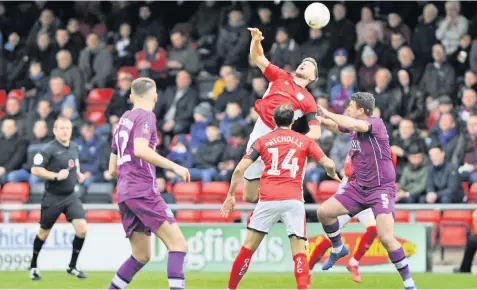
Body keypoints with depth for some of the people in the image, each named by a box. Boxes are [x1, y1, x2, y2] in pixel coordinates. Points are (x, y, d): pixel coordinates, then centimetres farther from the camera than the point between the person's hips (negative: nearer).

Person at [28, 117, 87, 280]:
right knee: (44, 233, 9)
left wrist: (78, 175, 8)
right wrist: (56, 176, -24)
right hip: (52, 198, -5)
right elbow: (35, 170, -19)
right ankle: (33, 266, 29)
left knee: (82, 229, -10)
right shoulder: (49, 149, -14)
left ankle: (72, 267, 5)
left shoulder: (74, 148, 6)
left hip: (71, 196, 5)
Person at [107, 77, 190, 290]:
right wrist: (174, 167, -20)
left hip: (124, 193, 9)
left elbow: (113, 168, 25)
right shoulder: (145, 117, -3)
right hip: (143, 191, -9)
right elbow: (140, 150, -22)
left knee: (141, 256, 14)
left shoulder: (123, 120, 21)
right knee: (177, 243, -13)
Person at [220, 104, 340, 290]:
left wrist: (231, 195, 15)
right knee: (299, 251, -1)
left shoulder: (263, 140, 14)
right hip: (293, 201, -1)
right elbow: (328, 164, 5)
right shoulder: (304, 141, 12)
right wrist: (333, 174, 28)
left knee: (248, 247, 10)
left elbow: (240, 169, 6)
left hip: (267, 200, 1)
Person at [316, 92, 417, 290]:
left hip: (381, 188, -8)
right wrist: (319, 119, 4)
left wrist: (328, 114, -29)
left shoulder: (375, 123, -19)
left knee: (386, 238, -19)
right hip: (359, 186, 8)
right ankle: (338, 249, 30)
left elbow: (355, 125, -40)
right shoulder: (353, 126, 4)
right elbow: (335, 126, 25)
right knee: (324, 212, 4)